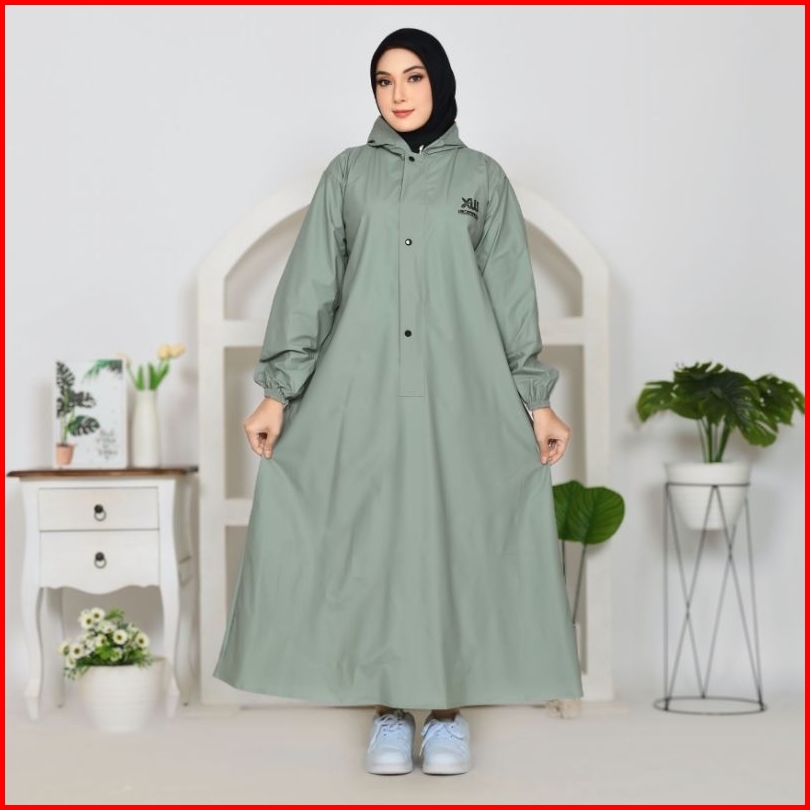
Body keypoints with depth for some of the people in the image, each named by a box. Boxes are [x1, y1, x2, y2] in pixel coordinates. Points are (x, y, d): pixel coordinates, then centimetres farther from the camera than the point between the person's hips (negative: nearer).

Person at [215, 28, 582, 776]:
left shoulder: (482, 177, 9)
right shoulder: (348, 174, 9)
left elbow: (513, 295, 7)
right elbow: (309, 286, 5)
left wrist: (536, 399, 1)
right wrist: (278, 390, -2)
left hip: (460, 393, 0)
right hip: (363, 392, 0)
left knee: (457, 540, -1)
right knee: (372, 541, 0)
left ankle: (449, 711, 10)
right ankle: (390, 713, 9)